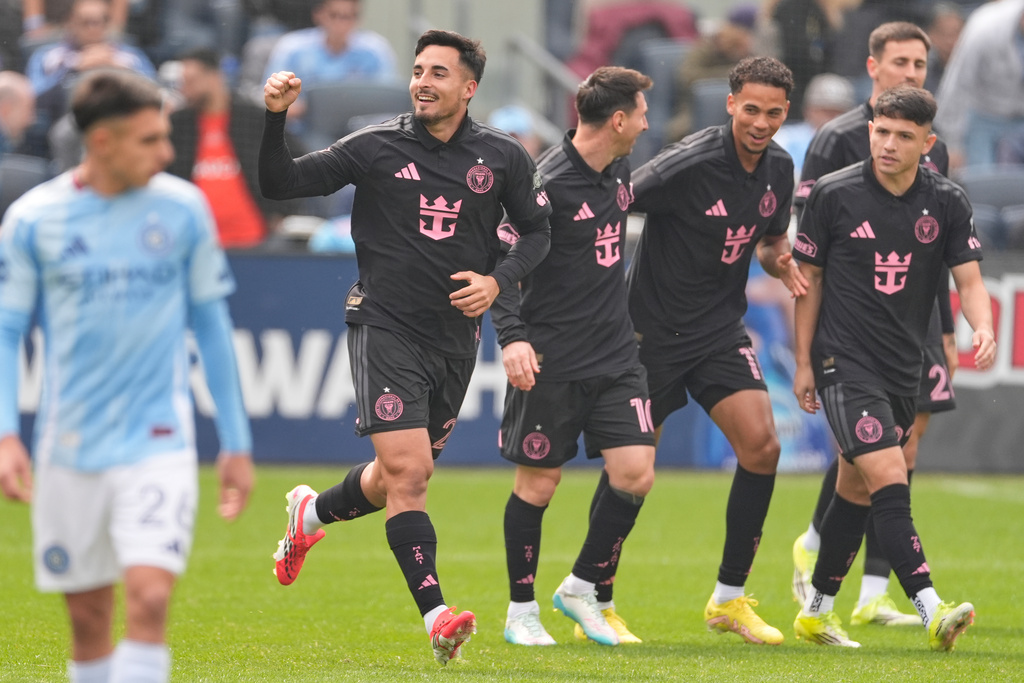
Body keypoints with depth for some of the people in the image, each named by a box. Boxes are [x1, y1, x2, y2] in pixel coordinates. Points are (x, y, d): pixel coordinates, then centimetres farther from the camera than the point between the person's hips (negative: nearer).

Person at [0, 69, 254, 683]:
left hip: (158, 442, -1)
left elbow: (211, 323, 10)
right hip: (70, 448, 1)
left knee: (149, 598, -18)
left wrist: (237, 443, 11)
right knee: (89, 620, 7)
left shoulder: (182, 208, 1)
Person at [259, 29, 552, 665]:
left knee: (404, 479, 15)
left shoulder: (503, 157, 2)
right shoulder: (376, 147, -4)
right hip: (385, 325, -4)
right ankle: (436, 615, -20)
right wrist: (276, 120, -18)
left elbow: (538, 230, 13)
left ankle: (313, 512, 46)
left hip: (455, 339, 4)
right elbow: (280, 183, -1)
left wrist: (498, 281, -4)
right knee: (407, 470, -18)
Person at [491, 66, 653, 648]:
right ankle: (522, 611, 16)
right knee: (538, 483, 1)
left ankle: (585, 590, 13)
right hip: (550, 360, -7)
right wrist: (512, 336, -28)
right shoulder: (548, 183, -16)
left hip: (616, 354, 7)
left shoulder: (619, 172, 8)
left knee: (635, 471, -4)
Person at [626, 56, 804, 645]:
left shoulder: (779, 168, 3)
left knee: (762, 446, -11)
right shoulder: (690, 164, -20)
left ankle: (729, 598, 2)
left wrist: (783, 263, -4)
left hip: (721, 330, 6)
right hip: (652, 330, -5)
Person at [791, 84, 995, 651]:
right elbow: (809, 276, 1)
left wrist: (983, 328, -20)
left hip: (904, 368, 5)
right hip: (845, 364, -5)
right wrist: (804, 361, 1)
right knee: (889, 480, -18)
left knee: (857, 491, 15)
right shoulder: (833, 194, -8)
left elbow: (969, 281, 2)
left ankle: (817, 613, 28)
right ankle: (931, 611, -28)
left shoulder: (947, 202, 0)